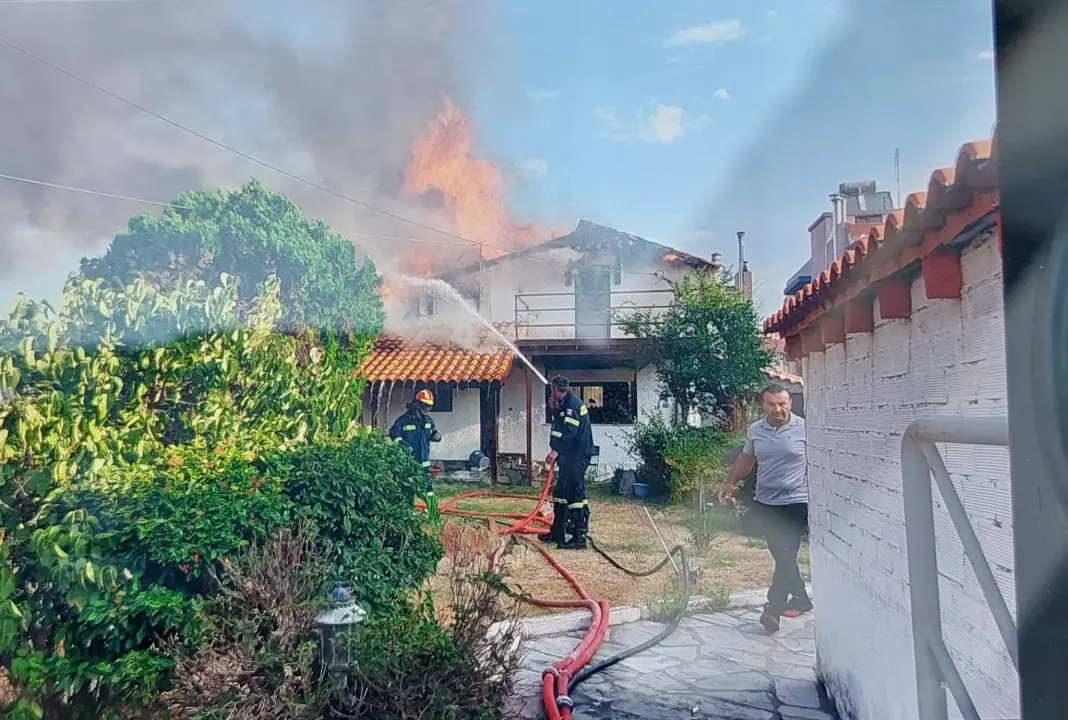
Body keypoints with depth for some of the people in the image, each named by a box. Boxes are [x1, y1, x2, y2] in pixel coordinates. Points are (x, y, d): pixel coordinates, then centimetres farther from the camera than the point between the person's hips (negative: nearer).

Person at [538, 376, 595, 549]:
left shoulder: (572, 404, -14)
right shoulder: (565, 405, 18)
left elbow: (569, 431, -24)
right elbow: (559, 426, 18)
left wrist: (556, 450, -29)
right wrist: (556, 410, 9)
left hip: (576, 457, -11)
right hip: (569, 457, 11)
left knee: (576, 494, -9)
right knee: (561, 493, 17)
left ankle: (580, 537, -6)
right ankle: (558, 532, 26)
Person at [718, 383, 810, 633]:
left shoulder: (805, 428, -9)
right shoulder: (755, 430, 4)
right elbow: (746, 458, 20)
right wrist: (731, 483, 25)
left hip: (796, 503, -5)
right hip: (765, 503, 5)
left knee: (786, 556, -9)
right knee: (781, 555, 14)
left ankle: (773, 608, -9)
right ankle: (801, 598, 30)